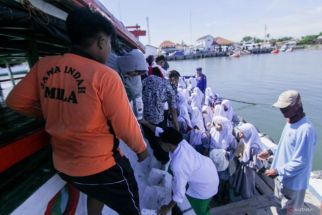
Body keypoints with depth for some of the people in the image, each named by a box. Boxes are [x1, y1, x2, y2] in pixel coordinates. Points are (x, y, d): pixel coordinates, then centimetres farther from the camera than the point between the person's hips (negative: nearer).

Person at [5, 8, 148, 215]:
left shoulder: (44, 65, -7)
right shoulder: (104, 75, -24)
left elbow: (16, 101, 5)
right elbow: (126, 126, -18)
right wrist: (141, 148, 1)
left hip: (62, 164, 6)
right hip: (102, 166, -6)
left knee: (96, 193, 38)